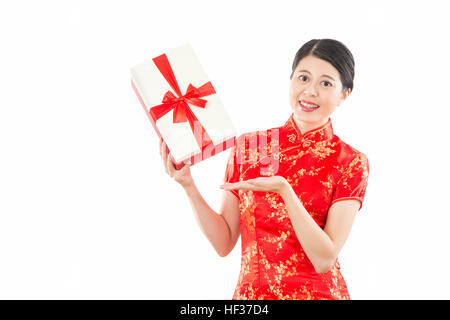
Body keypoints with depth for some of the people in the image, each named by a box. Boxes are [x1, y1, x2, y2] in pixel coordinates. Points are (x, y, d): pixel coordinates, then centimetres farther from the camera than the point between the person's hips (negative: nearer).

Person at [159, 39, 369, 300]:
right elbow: (224, 244, -1)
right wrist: (188, 186, -13)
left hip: (316, 292, -2)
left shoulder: (352, 163, -8)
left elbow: (324, 260, -16)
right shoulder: (247, 146, -1)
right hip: (250, 291, 2)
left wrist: (284, 190, -26)